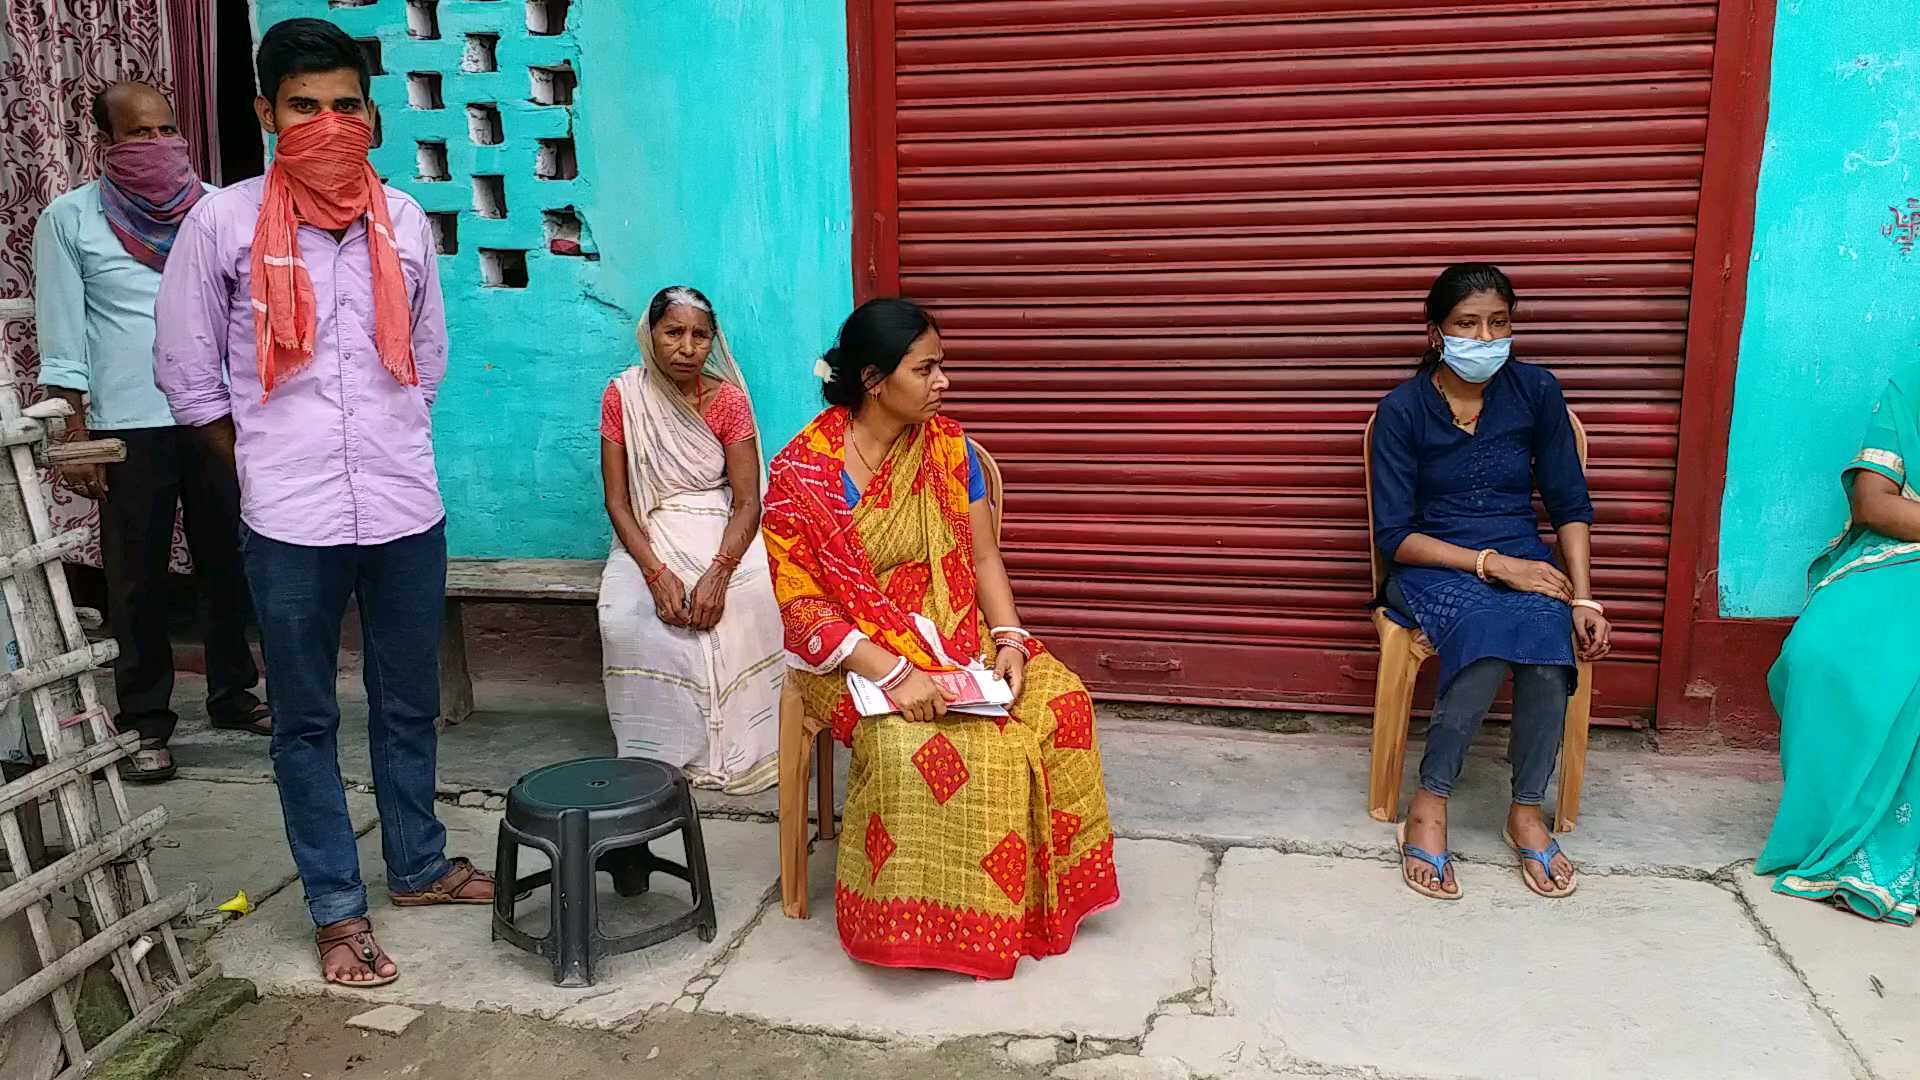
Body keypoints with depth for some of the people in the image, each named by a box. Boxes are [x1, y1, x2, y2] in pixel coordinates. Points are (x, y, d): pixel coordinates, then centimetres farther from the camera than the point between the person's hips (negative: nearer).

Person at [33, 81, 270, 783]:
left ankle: (233, 694, 25)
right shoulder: (70, 218, 1)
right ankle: (145, 721, 13)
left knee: (228, 564, 10)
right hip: (128, 428, -2)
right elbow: (63, 340, -1)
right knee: (137, 580, 4)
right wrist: (75, 438, -7)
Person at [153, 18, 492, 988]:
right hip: (290, 521, -2)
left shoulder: (404, 222, 4)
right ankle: (338, 910, 21)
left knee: (409, 704, 15)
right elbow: (187, 375, 4)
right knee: (307, 719, 8)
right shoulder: (222, 223, -4)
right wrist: (268, 464, 8)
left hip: (406, 508, 3)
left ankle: (418, 865, 33)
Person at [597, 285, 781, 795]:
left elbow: (747, 502, -8)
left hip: (722, 537, 0)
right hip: (649, 540, 1)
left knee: (752, 610, -31)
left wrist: (718, 573, -27)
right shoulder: (623, 396, -3)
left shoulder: (729, 400, -4)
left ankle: (739, 749, -11)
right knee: (625, 620, -30)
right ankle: (659, 751, -10)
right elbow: (617, 500, -5)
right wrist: (657, 573, -21)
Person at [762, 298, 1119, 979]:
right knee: (910, 745, -33)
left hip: (959, 638, 5)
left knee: (1059, 700, -19)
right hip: (855, 654, -4)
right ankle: (922, 923, -9)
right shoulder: (801, 475, -13)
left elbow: (983, 556, 4)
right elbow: (802, 604, -15)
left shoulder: (948, 447, 2)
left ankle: (1035, 896, -1)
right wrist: (893, 672, -27)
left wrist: (1009, 639, -14)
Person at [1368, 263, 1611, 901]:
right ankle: (1429, 806, -22)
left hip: (1524, 559, 3)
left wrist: (1583, 598, -9)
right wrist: (1490, 563, -20)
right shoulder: (1403, 410, -6)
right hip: (1433, 567, -2)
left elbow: (1570, 506, 4)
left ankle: (1527, 811, -13)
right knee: (1491, 633, -35)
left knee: (1549, 640, -31)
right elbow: (1394, 535, -9)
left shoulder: (1536, 392, 1)